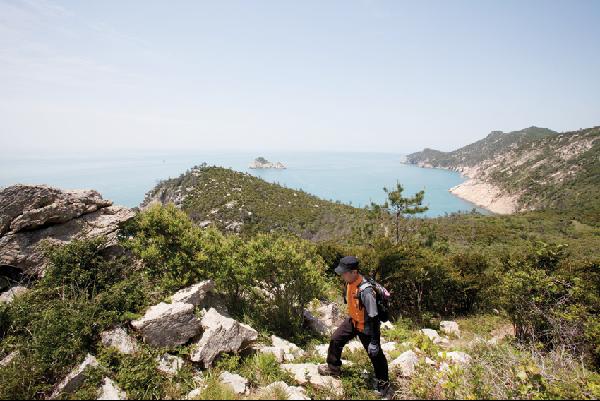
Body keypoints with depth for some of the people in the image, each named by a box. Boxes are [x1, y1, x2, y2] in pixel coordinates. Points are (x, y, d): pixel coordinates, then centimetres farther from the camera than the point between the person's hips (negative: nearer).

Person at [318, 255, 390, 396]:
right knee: (336, 339, 15)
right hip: (352, 321, 8)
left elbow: (374, 318, -30)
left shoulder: (365, 291, -38)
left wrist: (374, 341, -22)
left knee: (375, 355, 13)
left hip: (366, 328, -7)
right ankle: (333, 368, 38)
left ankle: (383, 382, 38)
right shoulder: (350, 282, -12)